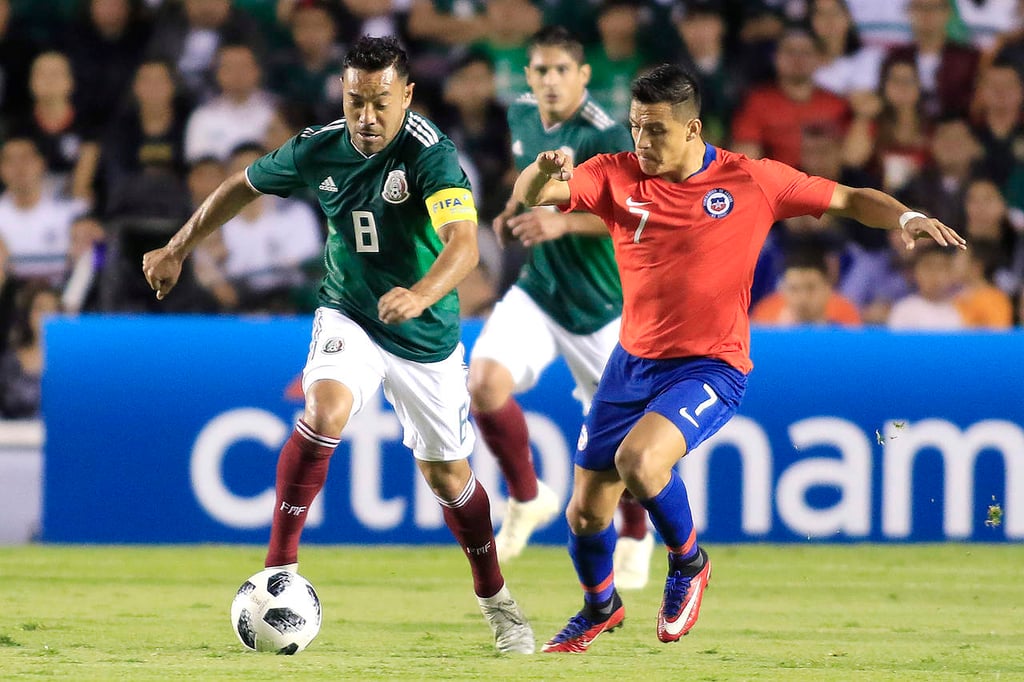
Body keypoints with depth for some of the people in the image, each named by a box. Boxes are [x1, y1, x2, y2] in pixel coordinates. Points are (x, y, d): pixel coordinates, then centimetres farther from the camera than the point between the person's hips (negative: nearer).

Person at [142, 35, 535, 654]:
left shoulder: (430, 154, -25)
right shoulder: (319, 149, -12)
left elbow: (464, 244, -40)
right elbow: (243, 186, 8)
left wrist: (420, 294, -59)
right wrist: (177, 250, 15)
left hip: (427, 339, -1)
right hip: (349, 318, 1)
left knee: (447, 474, 10)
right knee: (326, 411, -29)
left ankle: (495, 599, 35)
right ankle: (279, 568, -22)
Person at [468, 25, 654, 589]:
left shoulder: (604, 136, -19)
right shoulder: (522, 115, 2)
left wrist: (561, 221, -33)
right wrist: (518, 208, 7)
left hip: (600, 305, -4)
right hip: (537, 292, 5)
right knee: (484, 383, -21)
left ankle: (636, 536, 35)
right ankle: (526, 498, 4)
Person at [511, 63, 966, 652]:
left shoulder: (752, 180, -9)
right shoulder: (617, 176, -3)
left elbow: (850, 200, 0)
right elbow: (528, 195, -12)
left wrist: (906, 218, -19)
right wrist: (544, 169, -35)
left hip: (712, 368, -4)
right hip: (634, 362, 4)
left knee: (638, 459, -30)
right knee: (586, 512, 7)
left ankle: (689, 562, 0)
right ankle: (601, 606, 40)